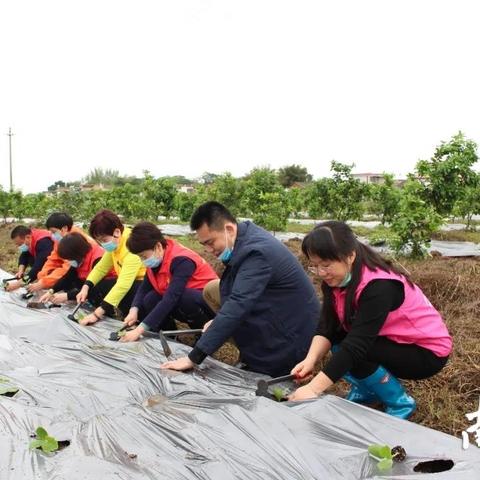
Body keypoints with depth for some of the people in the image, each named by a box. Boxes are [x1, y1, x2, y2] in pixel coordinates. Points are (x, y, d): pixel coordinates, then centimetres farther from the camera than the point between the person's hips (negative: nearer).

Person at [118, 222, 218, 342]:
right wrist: (134, 310, -24)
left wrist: (139, 330, -40)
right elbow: (144, 288, -3)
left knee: (185, 298, -38)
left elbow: (171, 298, -37)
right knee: (150, 299, -18)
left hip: (208, 301, -7)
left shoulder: (181, 260, -29)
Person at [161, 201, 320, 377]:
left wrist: (193, 358, -35)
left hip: (292, 328, -9)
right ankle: (248, 355, 10)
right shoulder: (245, 235, -4)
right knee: (211, 290, 8)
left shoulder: (257, 253, -32)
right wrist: (219, 321, -1)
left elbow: (237, 307, -37)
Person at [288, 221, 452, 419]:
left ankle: (401, 403, -4)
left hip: (427, 351, -7)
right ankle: (366, 391, 9)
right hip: (393, 343, 8)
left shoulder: (379, 286, -32)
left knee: (355, 353, -27)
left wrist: (313, 389, -41)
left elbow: (356, 345, -38)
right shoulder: (337, 280, -8)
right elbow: (327, 327, -14)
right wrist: (310, 360, -33)